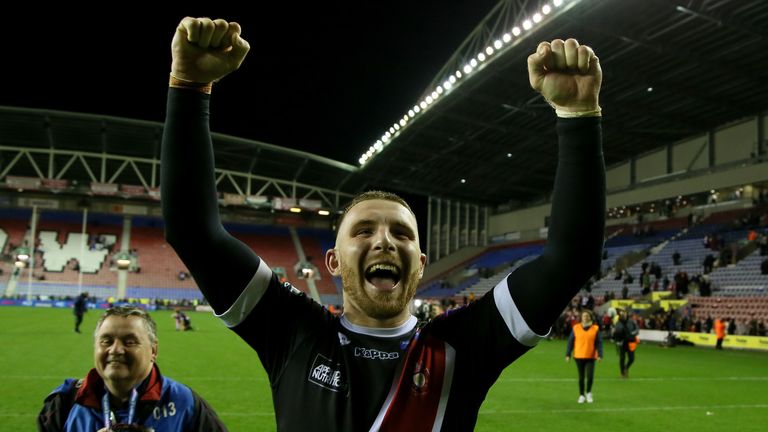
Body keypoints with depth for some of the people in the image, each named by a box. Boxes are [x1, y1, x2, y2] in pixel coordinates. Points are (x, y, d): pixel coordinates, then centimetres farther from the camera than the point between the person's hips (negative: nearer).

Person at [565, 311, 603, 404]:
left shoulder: (595, 328, 0)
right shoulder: (576, 328, 1)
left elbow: (599, 342, -1)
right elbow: (570, 341, 3)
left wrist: (599, 355, -10)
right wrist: (568, 354, 0)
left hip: (590, 357, -1)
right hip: (579, 356, 1)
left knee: (590, 376, -8)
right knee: (581, 377, 8)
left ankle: (588, 393, 18)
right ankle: (581, 395, 23)